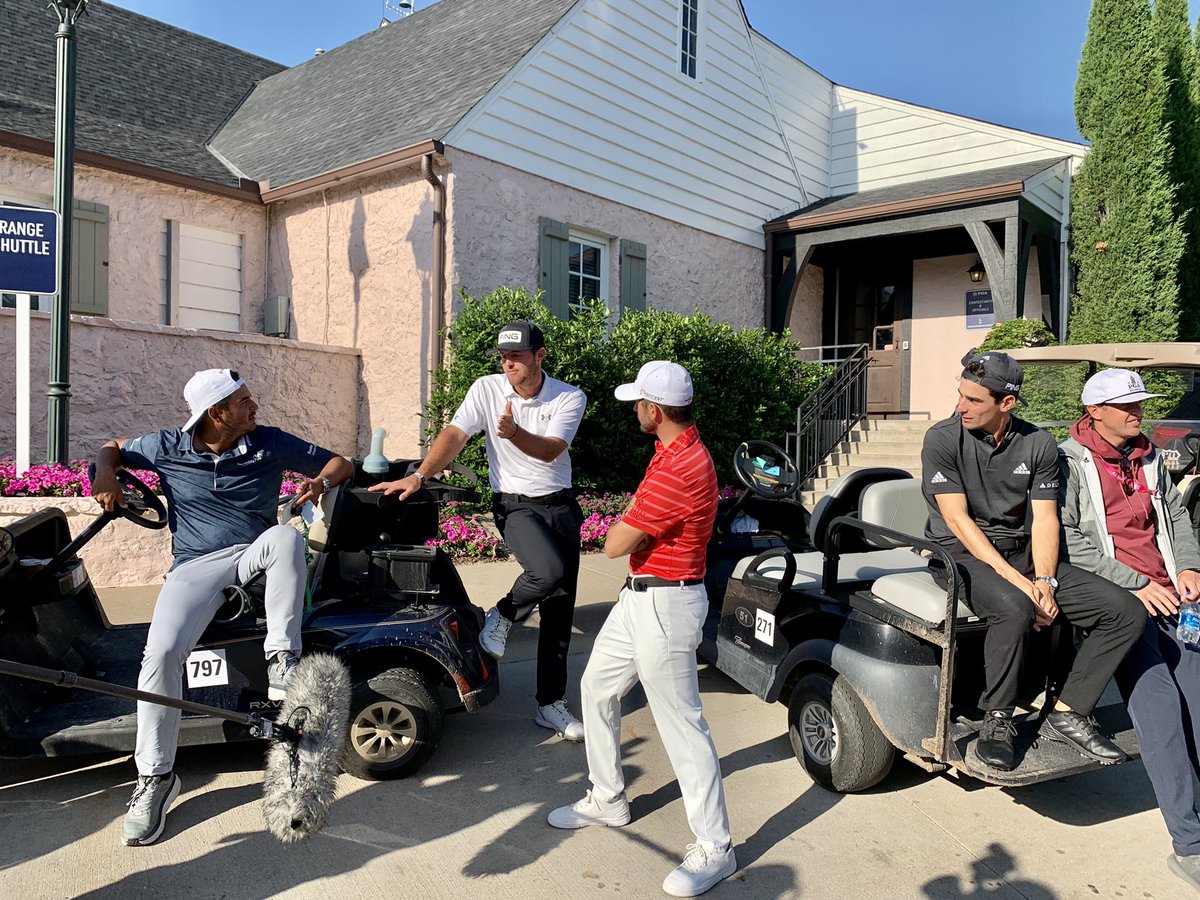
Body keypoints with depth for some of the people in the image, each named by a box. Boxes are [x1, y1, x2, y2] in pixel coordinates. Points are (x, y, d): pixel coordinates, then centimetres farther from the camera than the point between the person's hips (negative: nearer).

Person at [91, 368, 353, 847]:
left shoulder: (270, 443, 1)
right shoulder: (168, 447, 4)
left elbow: (340, 463, 6)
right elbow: (113, 448, 22)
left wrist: (319, 481, -17)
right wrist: (105, 471, -2)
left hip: (255, 558, 0)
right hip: (196, 566, 0)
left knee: (286, 536, -36)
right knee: (162, 651, -25)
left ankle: (282, 659, -28)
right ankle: (155, 777, -9)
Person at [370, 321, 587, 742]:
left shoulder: (570, 398, -6)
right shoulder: (487, 389, -5)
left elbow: (550, 450, -19)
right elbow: (454, 435, -14)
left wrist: (515, 433, -38)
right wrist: (419, 475, -27)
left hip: (560, 505, 3)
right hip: (514, 504, -2)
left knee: (560, 611, 5)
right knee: (548, 571, -32)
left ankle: (551, 705, 19)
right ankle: (502, 616, 2)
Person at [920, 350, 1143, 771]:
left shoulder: (1038, 444, 3)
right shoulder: (942, 439, -10)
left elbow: (1044, 518, 2)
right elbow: (958, 520, -14)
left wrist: (1044, 581, -15)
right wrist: (1019, 582, -21)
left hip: (1021, 552, 5)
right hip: (960, 553, -5)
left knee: (1125, 610, -9)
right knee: (1014, 608, -37)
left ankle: (1066, 714, -2)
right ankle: (997, 720, -15)